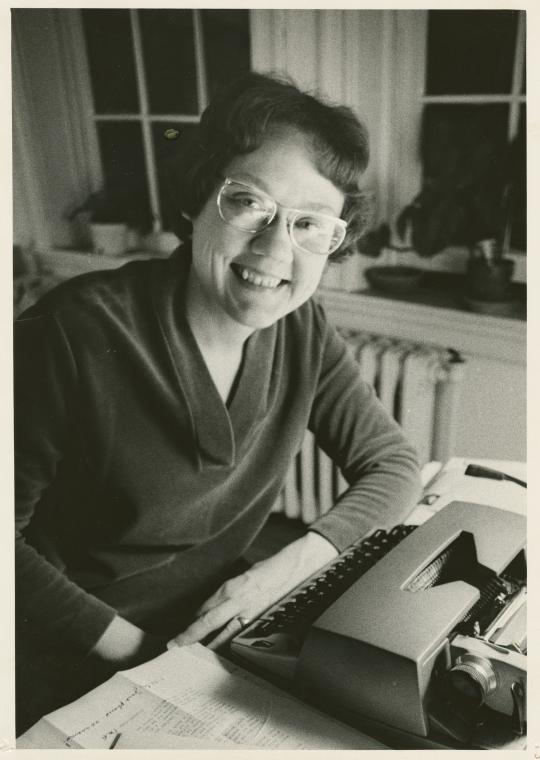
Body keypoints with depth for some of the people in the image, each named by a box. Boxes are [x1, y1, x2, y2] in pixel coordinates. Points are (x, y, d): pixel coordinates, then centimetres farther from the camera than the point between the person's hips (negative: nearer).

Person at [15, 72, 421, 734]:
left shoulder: (301, 330, -6)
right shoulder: (80, 331, -22)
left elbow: (393, 465, 0)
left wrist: (283, 570, -14)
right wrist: (134, 647, -17)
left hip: (217, 642, 6)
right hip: (72, 682, -5)